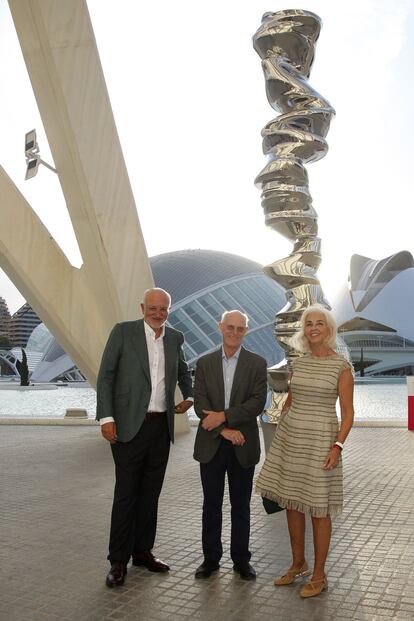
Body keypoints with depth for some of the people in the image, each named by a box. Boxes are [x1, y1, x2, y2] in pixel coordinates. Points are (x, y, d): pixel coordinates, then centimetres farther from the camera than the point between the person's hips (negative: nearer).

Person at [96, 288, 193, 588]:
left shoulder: (174, 337, 8)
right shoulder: (123, 331, -5)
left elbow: (183, 370, 27)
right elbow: (106, 375, -6)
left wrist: (189, 397, 13)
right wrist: (106, 417, -12)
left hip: (162, 426, 4)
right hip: (129, 425, -4)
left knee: (151, 492, 12)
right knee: (126, 493, 1)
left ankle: (143, 551, 27)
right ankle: (118, 560, 14)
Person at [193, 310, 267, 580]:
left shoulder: (257, 363, -1)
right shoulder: (205, 363, 3)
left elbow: (258, 402, -11)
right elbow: (200, 404, -4)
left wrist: (224, 416, -18)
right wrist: (225, 430, -14)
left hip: (243, 446, -1)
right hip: (211, 445, 1)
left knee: (241, 506, 10)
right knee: (211, 505, 11)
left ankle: (241, 559, 24)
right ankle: (211, 558, 25)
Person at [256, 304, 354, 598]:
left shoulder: (342, 366, -7)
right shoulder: (299, 363, 7)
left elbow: (348, 412, -8)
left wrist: (338, 446, -18)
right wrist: (279, 434, 13)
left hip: (320, 439, -5)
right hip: (289, 437, 5)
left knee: (318, 509, 3)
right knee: (292, 503, 12)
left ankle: (319, 576, 18)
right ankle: (299, 564, 30)